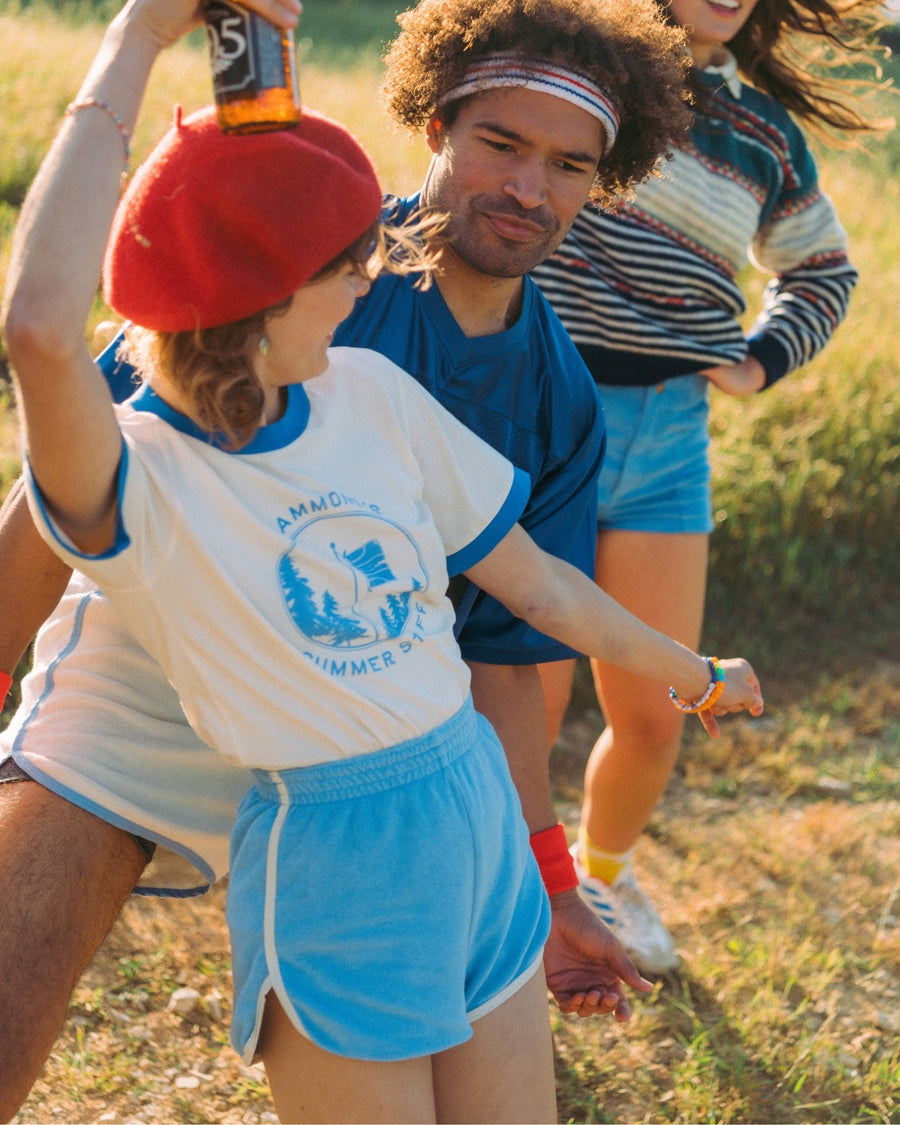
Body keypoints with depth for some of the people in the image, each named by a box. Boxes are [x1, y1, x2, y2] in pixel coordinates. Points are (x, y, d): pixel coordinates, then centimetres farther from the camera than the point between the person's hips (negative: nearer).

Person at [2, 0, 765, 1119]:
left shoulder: (369, 390, 1)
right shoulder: (131, 475, -18)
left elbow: (533, 580, 13)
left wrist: (695, 674, 24)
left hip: (480, 814, 6)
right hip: (327, 861, -6)